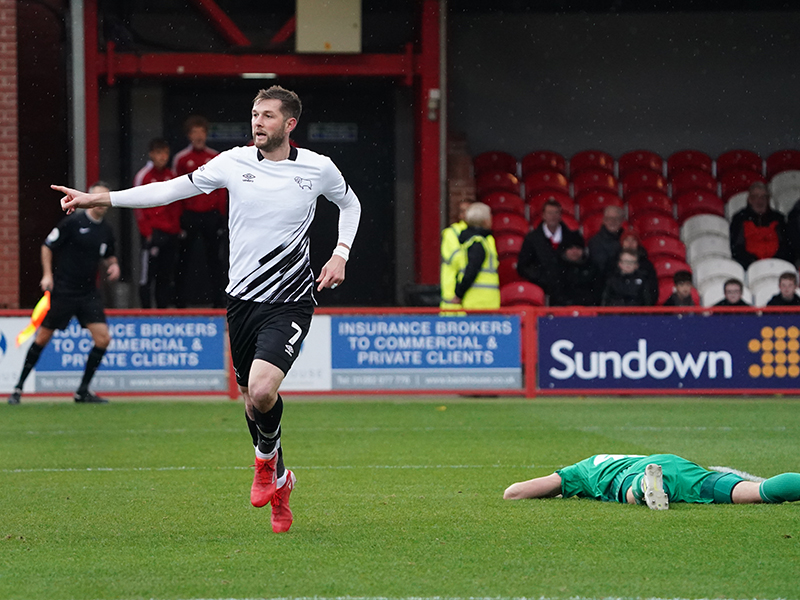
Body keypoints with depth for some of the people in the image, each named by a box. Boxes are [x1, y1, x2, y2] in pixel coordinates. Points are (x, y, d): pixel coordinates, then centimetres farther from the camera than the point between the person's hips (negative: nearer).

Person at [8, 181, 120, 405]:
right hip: (62, 292, -5)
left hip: (88, 293, 5)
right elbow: (48, 246, -3)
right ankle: (19, 388, 12)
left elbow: (108, 255, 25)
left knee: (103, 338, -7)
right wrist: (48, 274, -11)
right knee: (42, 338, -1)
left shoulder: (106, 231, 7)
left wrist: (113, 265, 3)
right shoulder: (73, 222, -9)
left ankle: (83, 391, 5)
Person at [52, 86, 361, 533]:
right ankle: (279, 481, 35)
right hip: (243, 299, 3)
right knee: (251, 399, 10)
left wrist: (340, 255, 4)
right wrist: (98, 199, -5)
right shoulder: (235, 163, 0)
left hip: (290, 301, -3)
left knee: (262, 391, -24)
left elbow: (350, 203, 19)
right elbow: (172, 190, 0)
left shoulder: (318, 168, -2)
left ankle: (267, 456, 9)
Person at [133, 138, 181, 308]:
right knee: (148, 273, -6)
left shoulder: (171, 176, 13)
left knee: (166, 275, 8)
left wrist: (177, 228, 10)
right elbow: (139, 207, -5)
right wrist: (147, 232, -10)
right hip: (153, 233, -6)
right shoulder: (144, 176, -4)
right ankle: (146, 308, -2)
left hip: (171, 233, 6)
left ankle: (163, 306, 14)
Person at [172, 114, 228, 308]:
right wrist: (178, 217, -2)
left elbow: (221, 188, 8)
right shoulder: (181, 159, 2)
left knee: (214, 256, 5)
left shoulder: (215, 158, 6)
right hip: (189, 215, -1)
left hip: (211, 214, 1)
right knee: (184, 258, 0)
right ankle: (181, 301, 5)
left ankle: (217, 299, 9)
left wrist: (221, 213, 2)